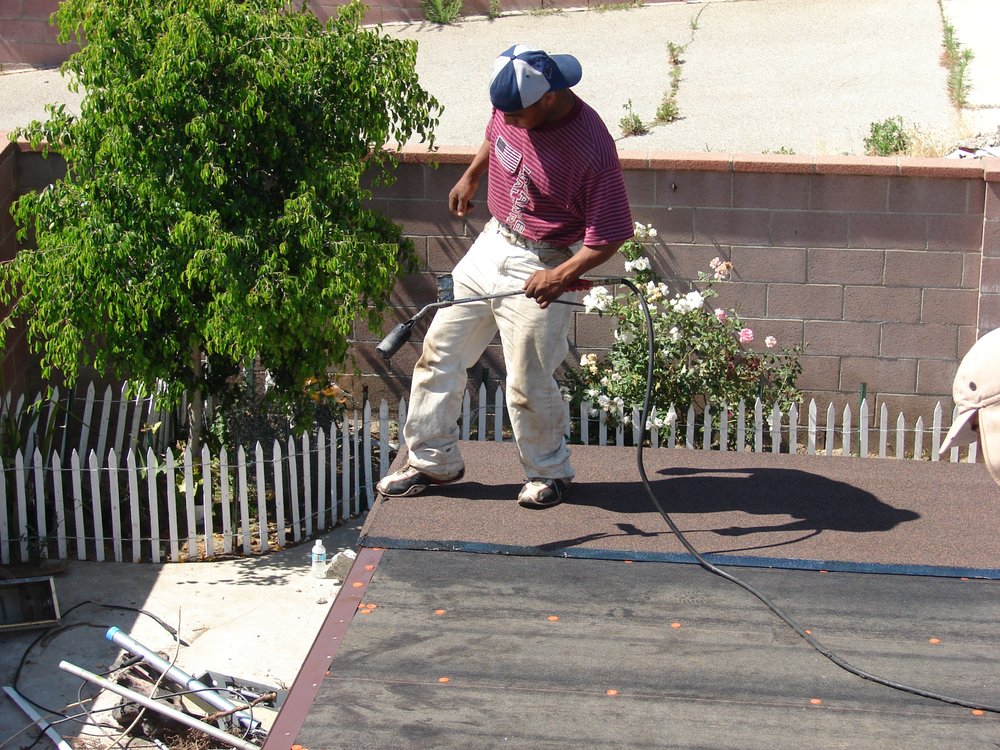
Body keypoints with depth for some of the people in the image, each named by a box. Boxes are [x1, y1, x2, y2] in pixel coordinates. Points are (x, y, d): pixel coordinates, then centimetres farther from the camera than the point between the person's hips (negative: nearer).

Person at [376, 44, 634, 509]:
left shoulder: (591, 148, -27)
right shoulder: (512, 106, -8)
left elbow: (611, 235, -22)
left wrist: (562, 275, -32)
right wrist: (470, 177, 27)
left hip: (538, 269, -7)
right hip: (490, 244, 7)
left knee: (527, 385, 0)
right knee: (439, 352, 11)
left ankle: (549, 472, 27)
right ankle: (433, 461, 27)